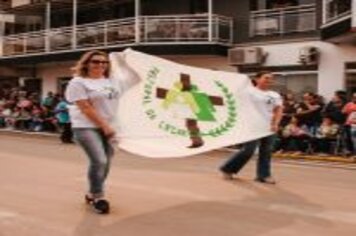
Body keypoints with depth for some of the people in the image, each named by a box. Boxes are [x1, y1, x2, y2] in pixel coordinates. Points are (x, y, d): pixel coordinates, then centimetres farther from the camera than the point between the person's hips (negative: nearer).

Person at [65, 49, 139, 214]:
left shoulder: (113, 82, 12)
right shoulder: (78, 82, -5)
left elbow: (135, 79, 22)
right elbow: (86, 108, -12)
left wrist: (123, 63, 17)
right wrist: (104, 126, -14)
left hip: (109, 128, 6)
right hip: (87, 128, -6)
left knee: (105, 163, 7)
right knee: (99, 161, -19)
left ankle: (92, 194, 24)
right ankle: (98, 197, -3)